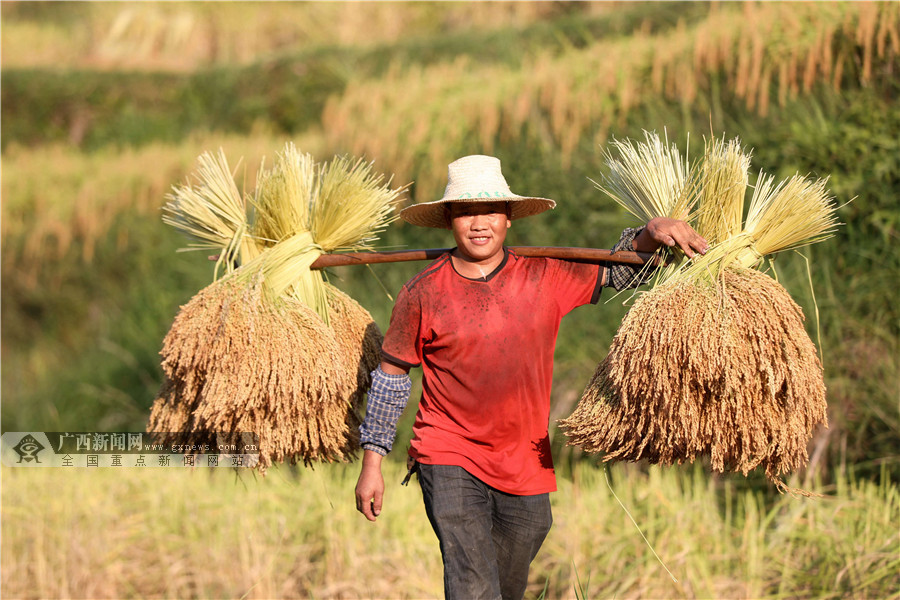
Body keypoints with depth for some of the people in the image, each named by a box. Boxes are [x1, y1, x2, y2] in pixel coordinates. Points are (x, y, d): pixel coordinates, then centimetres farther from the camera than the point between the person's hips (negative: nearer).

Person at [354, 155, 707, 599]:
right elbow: (391, 375, 5)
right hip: (449, 461, -3)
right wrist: (372, 464, 7)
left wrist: (649, 235, -13)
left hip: (525, 467, 3)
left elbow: (616, 273, 10)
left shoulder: (546, 277, -1)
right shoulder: (422, 293, -4)